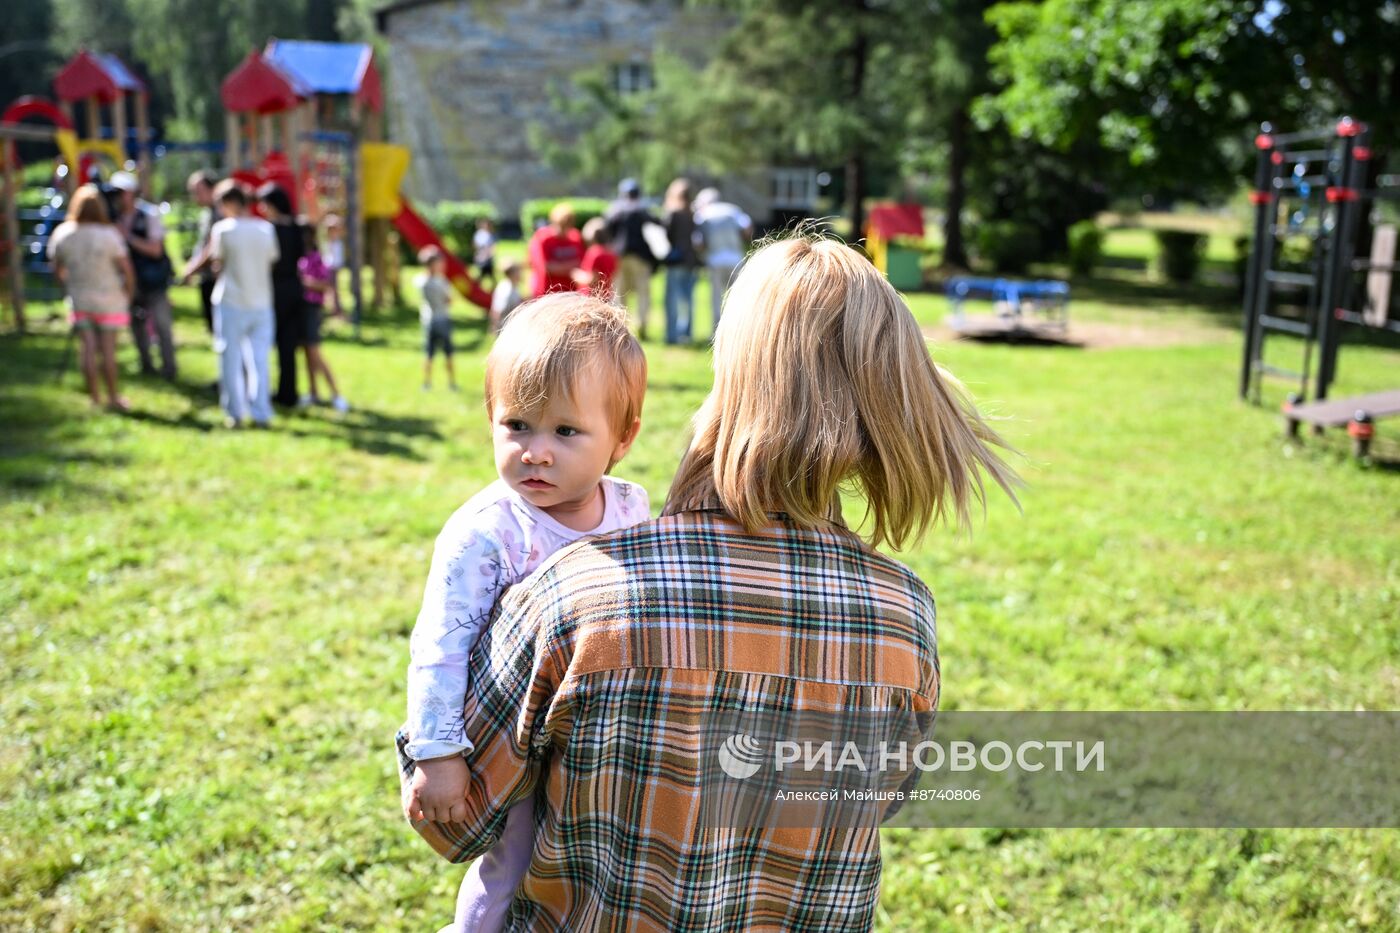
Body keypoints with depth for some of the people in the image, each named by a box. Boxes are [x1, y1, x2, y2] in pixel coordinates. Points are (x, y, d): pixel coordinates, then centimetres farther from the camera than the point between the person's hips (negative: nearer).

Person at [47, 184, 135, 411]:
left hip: (78, 299, 3)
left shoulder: (62, 234, -4)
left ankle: (94, 398, 13)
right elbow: (127, 269, -12)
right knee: (108, 349, 3)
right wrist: (129, 293, 3)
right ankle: (113, 397, 11)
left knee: (88, 348, 7)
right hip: (109, 300, -3)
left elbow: (57, 270, 5)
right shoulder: (109, 235, -15)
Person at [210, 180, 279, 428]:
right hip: (262, 302, 3)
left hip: (231, 302, -3)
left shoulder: (223, 229, -9)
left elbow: (218, 261, -2)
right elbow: (272, 258, 6)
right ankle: (262, 414, 8)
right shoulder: (266, 228, 0)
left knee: (231, 360, 7)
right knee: (260, 361, 8)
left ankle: (235, 413, 9)